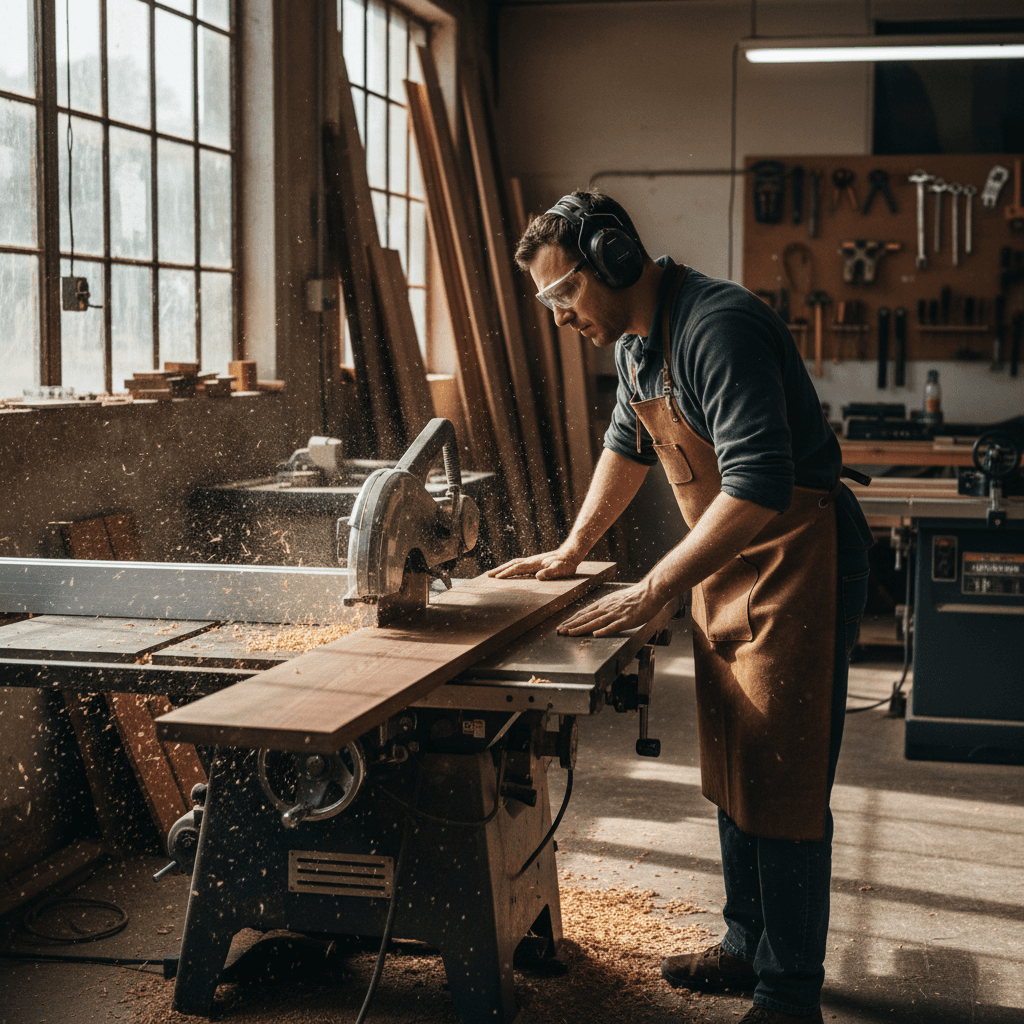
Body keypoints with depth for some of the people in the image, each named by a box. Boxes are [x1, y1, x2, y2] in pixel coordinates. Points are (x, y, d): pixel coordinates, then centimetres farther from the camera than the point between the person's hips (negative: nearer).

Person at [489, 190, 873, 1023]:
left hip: (797, 559, -10)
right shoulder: (634, 336, 8)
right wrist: (572, 549, 22)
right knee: (731, 769, 15)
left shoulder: (717, 327, -24)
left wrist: (653, 591, -30)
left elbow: (759, 486, -31)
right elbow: (628, 443, 25)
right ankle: (748, 946, 29)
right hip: (725, 561, 10)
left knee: (781, 784, -6)